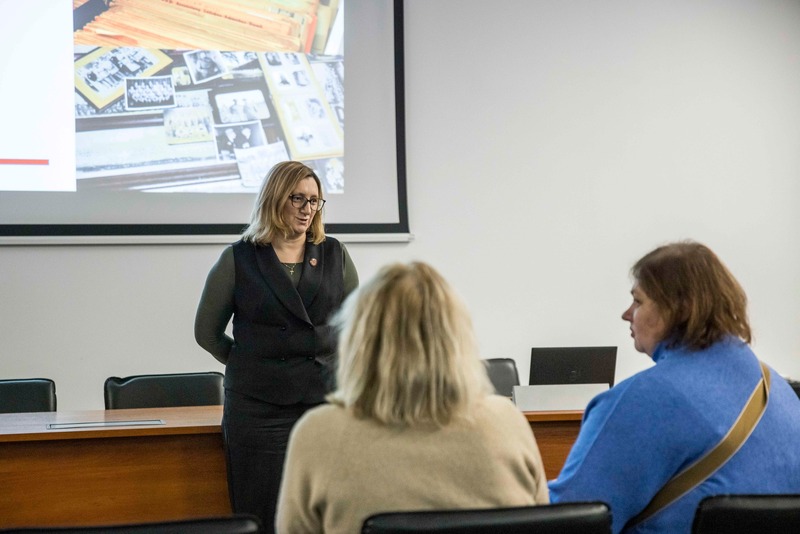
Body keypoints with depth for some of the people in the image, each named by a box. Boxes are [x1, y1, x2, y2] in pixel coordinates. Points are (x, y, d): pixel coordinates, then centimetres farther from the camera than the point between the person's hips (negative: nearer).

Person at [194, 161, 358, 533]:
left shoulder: (334, 255, 10)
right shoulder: (239, 258, 2)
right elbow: (207, 331, 9)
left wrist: (334, 368, 9)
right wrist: (251, 365, 9)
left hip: (326, 402, 2)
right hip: (258, 408, -2)